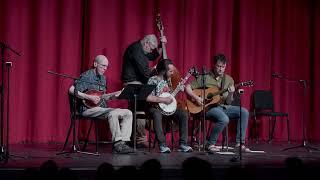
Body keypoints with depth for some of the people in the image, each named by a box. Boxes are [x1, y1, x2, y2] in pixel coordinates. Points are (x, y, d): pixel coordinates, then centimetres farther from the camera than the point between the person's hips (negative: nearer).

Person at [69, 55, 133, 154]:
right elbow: (72, 90, -18)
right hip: (88, 109, -9)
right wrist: (89, 97, -22)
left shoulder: (102, 78, 20)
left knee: (128, 113, -6)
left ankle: (123, 141, -17)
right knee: (112, 114, -35)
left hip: (102, 108, 9)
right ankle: (117, 144, -31)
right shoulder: (86, 76, -6)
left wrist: (112, 96, 6)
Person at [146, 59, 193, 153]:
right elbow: (147, 97, -24)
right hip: (155, 108, -7)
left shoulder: (167, 80, 12)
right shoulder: (153, 80, -12)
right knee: (157, 114, -41)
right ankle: (162, 145, -38)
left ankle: (183, 143, -15)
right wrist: (163, 100, -22)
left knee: (183, 114, -14)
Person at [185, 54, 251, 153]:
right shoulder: (205, 77, -3)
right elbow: (187, 87, -4)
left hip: (223, 107, 5)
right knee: (224, 119, -34)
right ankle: (210, 144, -15)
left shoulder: (229, 80, 9)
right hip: (209, 108, -5)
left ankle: (239, 142, -11)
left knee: (244, 112, -15)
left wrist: (231, 94, -16)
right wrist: (196, 97, -18)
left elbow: (228, 102, 5)